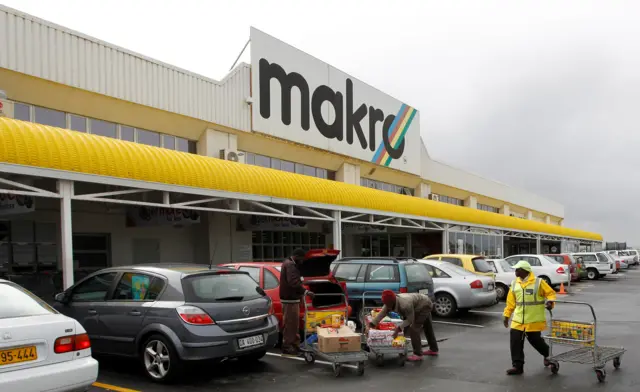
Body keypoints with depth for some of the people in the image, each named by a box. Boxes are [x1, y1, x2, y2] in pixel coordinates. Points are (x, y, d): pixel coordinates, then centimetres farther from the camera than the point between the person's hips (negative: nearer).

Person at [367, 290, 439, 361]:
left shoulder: (405, 304, -41)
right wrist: (372, 324, -19)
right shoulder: (390, 303, -17)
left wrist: (399, 328, -35)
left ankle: (418, 354, -11)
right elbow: (381, 314, -14)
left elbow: (410, 320, -31)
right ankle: (433, 349, 40)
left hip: (425, 305, -9)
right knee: (427, 328, 23)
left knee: (413, 328, -16)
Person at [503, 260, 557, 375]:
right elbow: (511, 301, 11)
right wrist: (507, 315, 11)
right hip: (518, 319, 4)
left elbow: (551, 293, -3)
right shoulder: (515, 283, 6)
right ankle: (517, 366, 4)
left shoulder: (538, 282, -8)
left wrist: (550, 302, -23)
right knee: (515, 342, -3)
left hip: (534, 320, -4)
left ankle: (547, 354, 40)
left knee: (535, 340, 8)